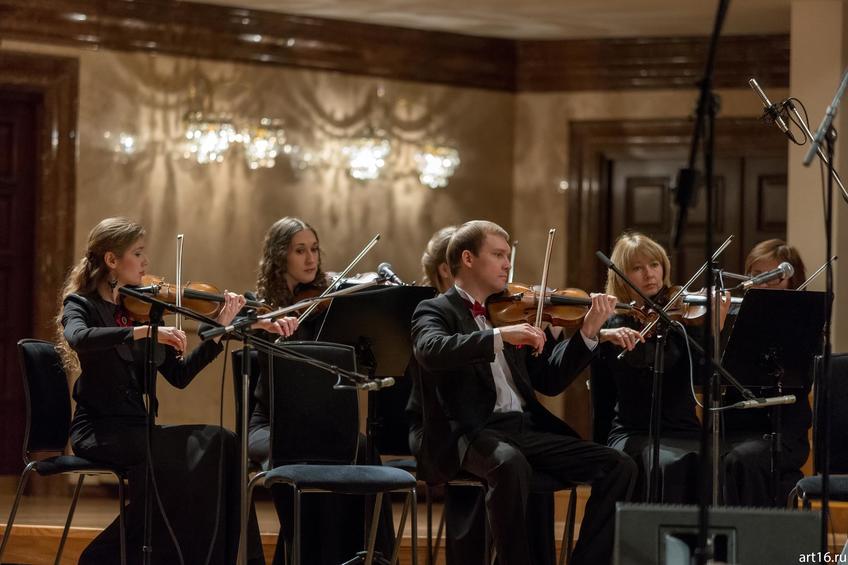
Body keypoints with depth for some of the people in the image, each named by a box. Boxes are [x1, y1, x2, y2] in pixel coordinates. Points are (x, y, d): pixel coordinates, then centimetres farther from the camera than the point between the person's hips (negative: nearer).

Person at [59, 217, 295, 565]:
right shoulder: (81, 305, -2)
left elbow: (179, 375, 10)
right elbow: (78, 338, -29)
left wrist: (220, 330, 1)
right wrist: (146, 331, -33)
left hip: (136, 427, 6)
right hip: (99, 431, -6)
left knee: (219, 445, -18)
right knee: (182, 458, -29)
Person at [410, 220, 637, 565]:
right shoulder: (436, 311, 3)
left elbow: (549, 380, 18)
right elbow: (431, 351, -22)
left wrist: (588, 334, 5)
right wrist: (500, 337, -29)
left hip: (526, 428, 7)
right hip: (471, 431, -6)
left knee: (618, 467, -9)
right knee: (511, 463, -40)